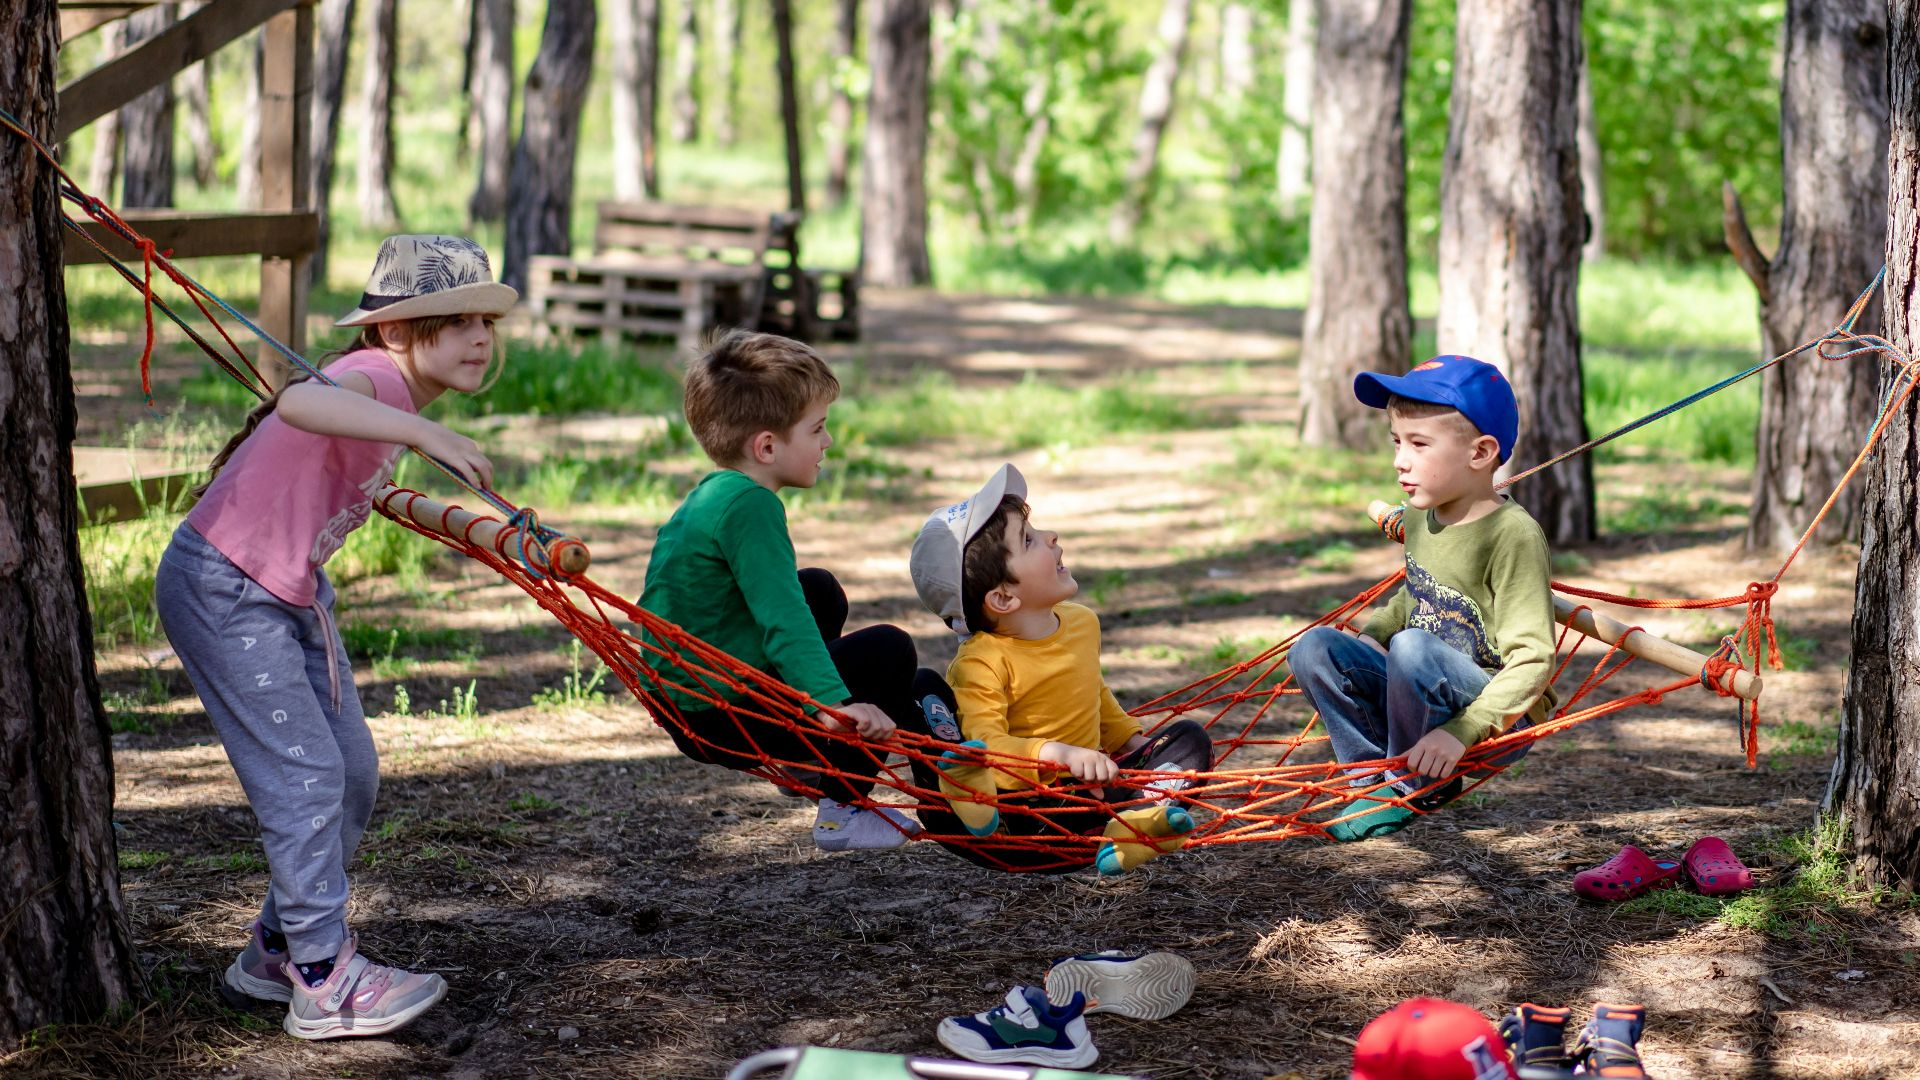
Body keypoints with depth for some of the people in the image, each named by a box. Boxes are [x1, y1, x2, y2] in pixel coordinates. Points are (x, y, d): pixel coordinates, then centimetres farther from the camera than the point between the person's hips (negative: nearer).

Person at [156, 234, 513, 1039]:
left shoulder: (395, 392, 5)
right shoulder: (378, 376, -24)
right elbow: (300, 402, -49)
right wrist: (423, 433, -57)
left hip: (292, 594, 10)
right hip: (221, 591, -10)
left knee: (353, 773, 11)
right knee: (305, 774, -11)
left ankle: (278, 948, 25)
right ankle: (325, 983, -4)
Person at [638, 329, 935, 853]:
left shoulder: (710, 494, 12)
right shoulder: (749, 505, -20)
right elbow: (782, 620, -31)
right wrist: (833, 702, -39)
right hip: (720, 720, -10)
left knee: (820, 591, 25)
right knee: (890, 652, -6)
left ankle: (807, 762, 25)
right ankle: (842, 812, 0)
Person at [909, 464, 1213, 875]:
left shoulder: (1082, 622, 7)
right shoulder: (982, 663, -19)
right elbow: (985, 744, -32)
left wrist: (1134, 740, 20)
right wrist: (1058, 753, -44)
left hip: (1089, 782, 7)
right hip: (1030, 804, -7)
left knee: (1190, 737, -2)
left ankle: (1135, 823, -34)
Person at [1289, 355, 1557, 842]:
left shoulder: (1514, 535, -20)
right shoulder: (1420, 517, 5)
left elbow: (1532, 659, -24)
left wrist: (1461, 731, -32)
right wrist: (1371, 635, 3)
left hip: (1503, 716, -7)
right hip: (1426, 700, 7)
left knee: (1413, 648, -33)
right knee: (1314, 647, -8)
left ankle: (1418, 785, -10)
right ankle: (1376, 780, -4)